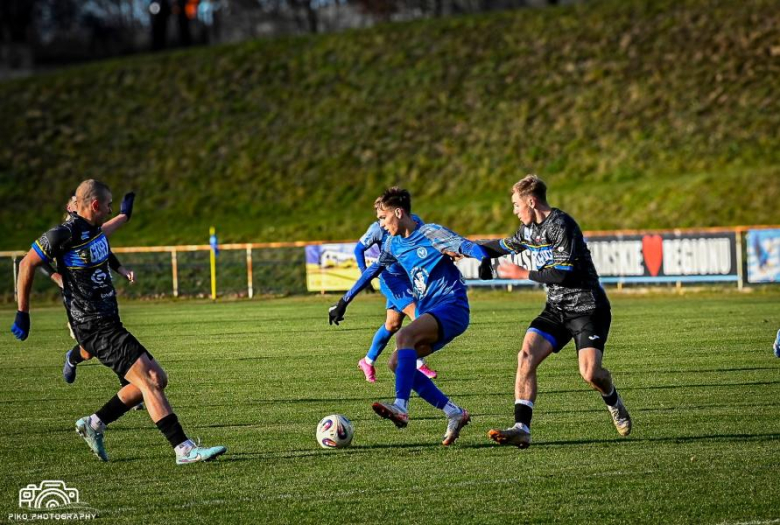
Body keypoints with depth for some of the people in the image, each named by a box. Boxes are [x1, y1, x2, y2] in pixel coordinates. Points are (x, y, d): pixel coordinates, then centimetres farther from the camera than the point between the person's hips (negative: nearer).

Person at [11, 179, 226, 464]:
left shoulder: (95, 231, 11)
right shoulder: (64, 234, -14)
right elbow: (28, 264, -7)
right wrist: (23, 314, -4)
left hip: (108, 324, 10)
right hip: (95, 327, -10)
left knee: (157, 378, 9)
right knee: (149, 380, -17)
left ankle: (94, 423, 17)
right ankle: (184, 449, -19)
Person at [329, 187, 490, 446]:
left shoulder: (430, 233, -9)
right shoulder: (394, 243, 14)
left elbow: (465, 245, -23)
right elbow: (372, 270, 27)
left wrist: (484, 259, -44)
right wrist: (344, 302, 30)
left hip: (451, 307, -9)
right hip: (429, 313, 9)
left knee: (404, 335, -30)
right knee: (397, 363, -4)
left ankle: (401, 407, -40)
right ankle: (454, 414, -2)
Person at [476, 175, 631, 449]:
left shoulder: (561, 225, -17)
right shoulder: (529, 228, 11)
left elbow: (563, 273, -24)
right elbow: (506, 245, 32)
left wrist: (523, 273, -14)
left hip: (587, 308, -8)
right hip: (556, 309, 8)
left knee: (590, 372, -20)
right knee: (526, 356, -14)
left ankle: (614, 402, 16)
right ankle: (522, 428, -20)